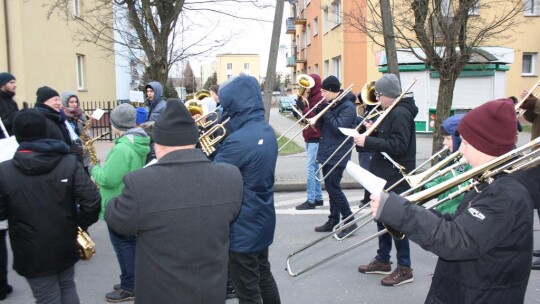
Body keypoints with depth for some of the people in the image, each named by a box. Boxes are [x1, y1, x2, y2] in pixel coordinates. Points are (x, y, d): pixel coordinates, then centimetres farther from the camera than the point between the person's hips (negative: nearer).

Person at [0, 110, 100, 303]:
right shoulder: (69, 162, -11)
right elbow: (91, 201, -16)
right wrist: (82, 224, 1)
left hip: (32, 253, -2)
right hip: (65, 246, 2)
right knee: (67, 288, 25)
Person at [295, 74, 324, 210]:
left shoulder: (319, 99, -12)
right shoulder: (309, 97, 16)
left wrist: (303, 108, -24)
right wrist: (299, 111, -2)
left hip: (316, 139, -9)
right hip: (310, 138, 9)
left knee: (309, 168, -10)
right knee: (314, 168, 12)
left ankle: (311, 200, -6)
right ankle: (318, 198, 20)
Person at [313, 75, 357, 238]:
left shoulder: (347, 106, -13)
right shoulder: (330, 104, 12)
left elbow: (337, 127, -23)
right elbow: (321, 126, 11)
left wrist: (325, 110, -18)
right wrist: (319, 110, -5)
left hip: (337, 155, -9)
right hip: (326, 153, 9)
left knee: (333, 188, -8)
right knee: (331, 188, 13)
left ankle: (349, 221, 3)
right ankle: (333, 220, 23)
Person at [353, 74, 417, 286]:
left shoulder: (401, 113, -17)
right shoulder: (392, 112, 13)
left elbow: (398, 146, -27)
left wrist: (368, 141, -26)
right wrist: (373, 132, 1)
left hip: (395, 177, -10)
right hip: (385, 174, 10)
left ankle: (404, 268, 11)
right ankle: (383, 261, 29)